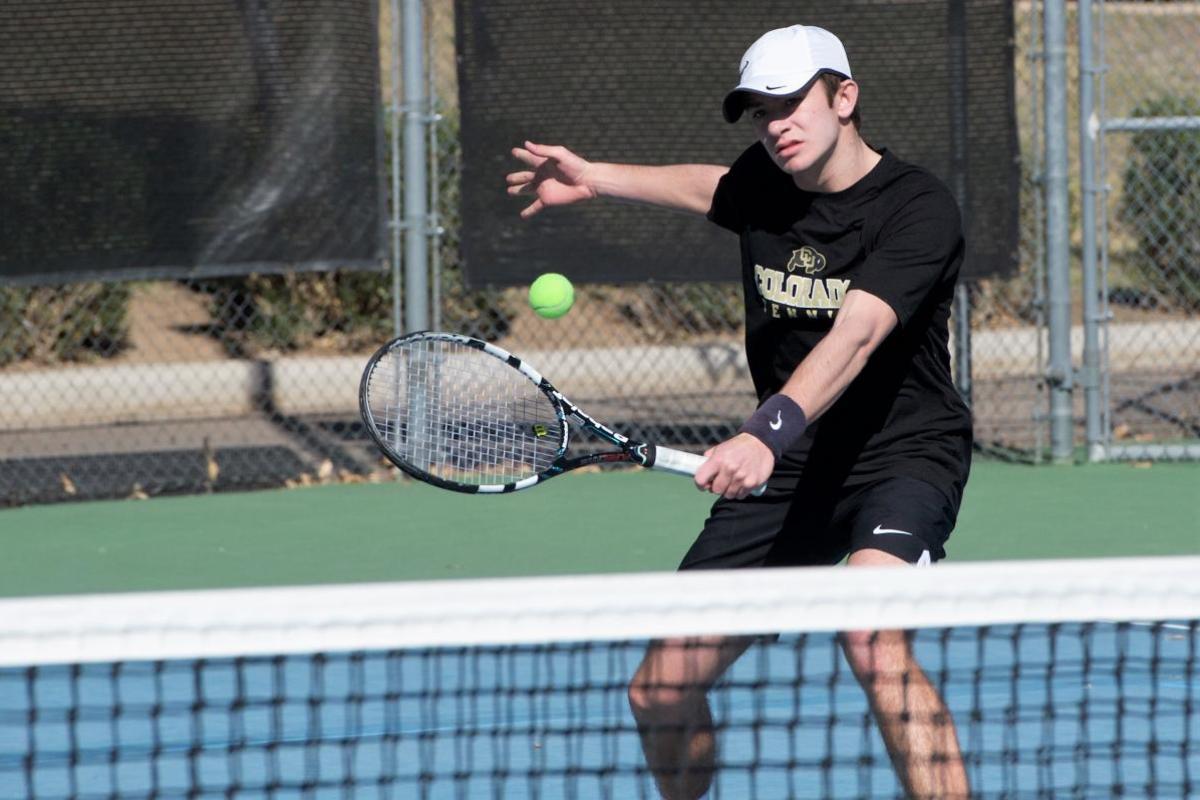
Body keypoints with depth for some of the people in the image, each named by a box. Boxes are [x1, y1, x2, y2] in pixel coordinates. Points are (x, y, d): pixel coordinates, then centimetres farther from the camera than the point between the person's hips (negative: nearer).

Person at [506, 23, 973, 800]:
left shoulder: (918, 208, -19)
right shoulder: (763, 184, 2)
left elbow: (854, 337, -35)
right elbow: (711, 185, 30)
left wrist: (769, 432, -48)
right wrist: (593, 177, 34)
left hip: (903, 454, -7)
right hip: (787, 470, 7)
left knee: (873, 642, -37)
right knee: (661, 692, 3)